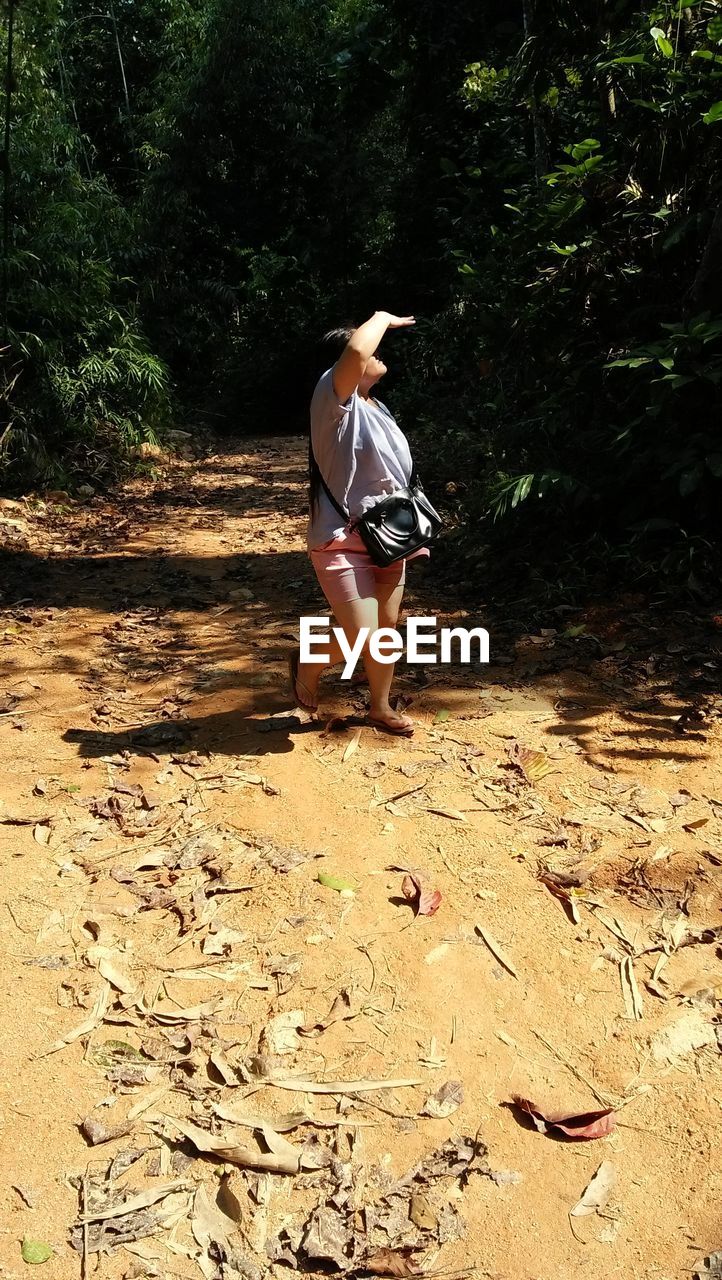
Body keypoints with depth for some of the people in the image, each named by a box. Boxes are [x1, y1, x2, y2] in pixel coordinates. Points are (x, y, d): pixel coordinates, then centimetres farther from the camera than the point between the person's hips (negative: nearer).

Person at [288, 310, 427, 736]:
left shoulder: (377, 408, 11)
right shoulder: (334, 399, -15)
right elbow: (356, 352, -36)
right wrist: (383, 318, -17)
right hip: (343, 541, -8)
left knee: (388, 626, 14)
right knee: (361, 640, -10)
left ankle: (381, 707, 34)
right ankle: (308, 666, 22)